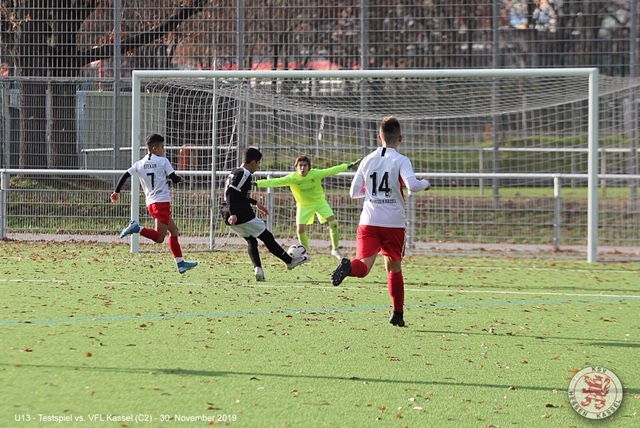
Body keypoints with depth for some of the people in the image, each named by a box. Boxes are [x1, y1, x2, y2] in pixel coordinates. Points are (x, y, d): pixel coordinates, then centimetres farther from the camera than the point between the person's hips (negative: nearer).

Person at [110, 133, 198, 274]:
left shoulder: (140, 164, 11)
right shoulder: (163, 161, -4)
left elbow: (125, 176, 4)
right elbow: (174, 179, -6)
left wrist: (117, 191, 11)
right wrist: (180, 179, 16)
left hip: (150, 203, 8)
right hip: (162, 202, -8)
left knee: (173, 230, 18)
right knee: (159, 238, -10)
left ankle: (180, 263, 17)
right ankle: (137, 228, -27)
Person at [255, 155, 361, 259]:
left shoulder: (316, 174, -23)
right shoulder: (292, 178, -25)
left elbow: (331, 171, -15)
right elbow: (274, 182, -29)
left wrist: (349, 166, -14)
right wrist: (257, 183, -38)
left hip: (320, 201, 1)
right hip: (304, 205, 0)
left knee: (333, 222, -12)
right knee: (301, 229, -11)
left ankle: (335, 249, 6)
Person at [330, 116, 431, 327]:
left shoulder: (368, 160, 10)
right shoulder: (401, 161, -3)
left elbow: (354, 192, 13)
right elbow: (411, 184, -20)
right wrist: (425, 184, 1)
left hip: (369, 222, 2)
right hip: (394, 223, -2)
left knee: (363, 266, -8)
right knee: (394, 268, 15)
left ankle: (349, 266, -44)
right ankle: (398, 314, 19)